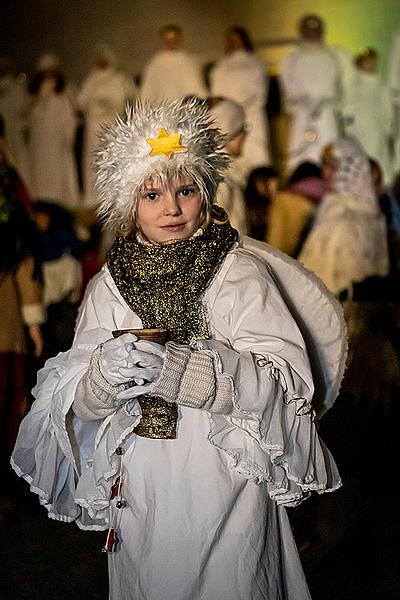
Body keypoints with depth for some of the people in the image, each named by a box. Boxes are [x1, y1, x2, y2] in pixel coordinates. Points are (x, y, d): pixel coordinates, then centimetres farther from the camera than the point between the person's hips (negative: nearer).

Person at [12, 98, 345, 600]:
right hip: (141, 492, 3)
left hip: (223, 487, -2)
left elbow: (288, 379, -18)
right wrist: (104, 373, -26)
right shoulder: (109, 284, 0)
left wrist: (181, 367, -30)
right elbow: (77, 404, -3)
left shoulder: (238, 271, -9)